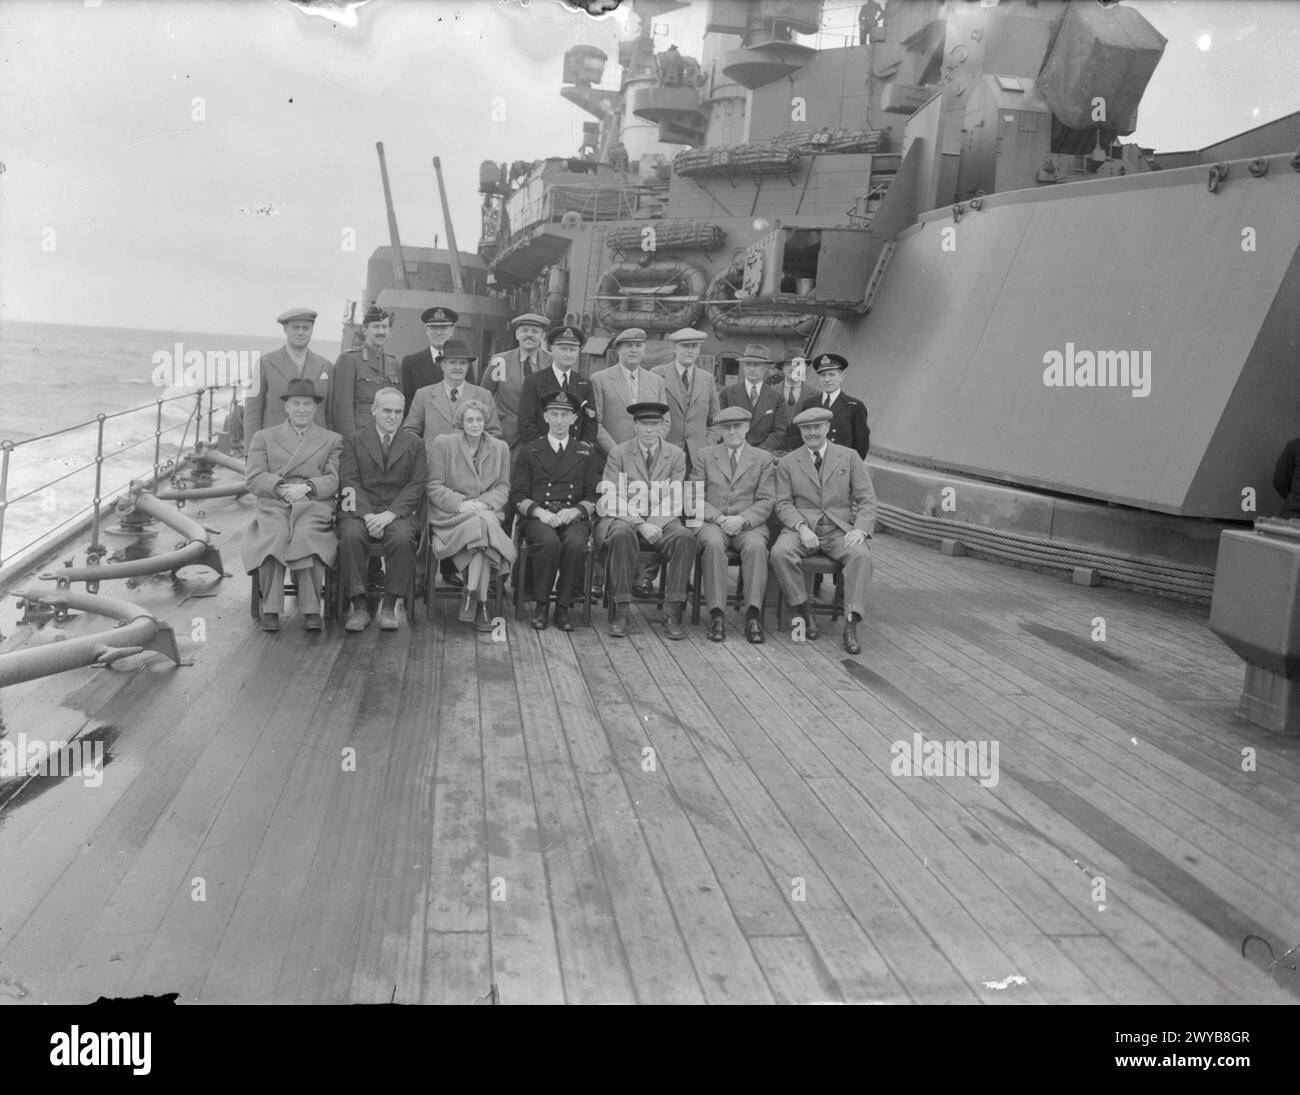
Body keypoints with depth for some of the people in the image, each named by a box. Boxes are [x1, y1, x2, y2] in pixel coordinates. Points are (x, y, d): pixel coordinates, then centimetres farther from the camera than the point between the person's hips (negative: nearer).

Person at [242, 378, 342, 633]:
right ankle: (269, 608, -29)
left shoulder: (332, 440, 21)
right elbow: (253, 479, 8)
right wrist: (281, 488, -10)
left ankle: (311, 609, -33)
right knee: (275, 536, -34)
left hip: (315, 508, 0)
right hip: (273, 507, 1)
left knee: (306, 535, -35)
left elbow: (333, 480, 7)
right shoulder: (263, 438, 21)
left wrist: (306, 487, -12)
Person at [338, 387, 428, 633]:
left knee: (402, 538, -33)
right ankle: (359, 608, -25)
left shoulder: (414, 443, 14)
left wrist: (389, 514, -13)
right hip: (361, 509, 1)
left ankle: (389, 608, -23)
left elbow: (418, 484, 2)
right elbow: (350, 481, 2)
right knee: (350, 536, -32)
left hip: (398, 512, 0)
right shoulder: (355, 441, 14)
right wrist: (368, 514, -16)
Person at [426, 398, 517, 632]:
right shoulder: (442, 443, 6)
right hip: (450, 515, -2)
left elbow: (503, 487, 10)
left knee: (484, 526, -35)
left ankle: (472, 594, -32)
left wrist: (484, 503, -10)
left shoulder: (500, 448, 14)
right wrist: (461, 504, -14)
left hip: (487, 511, 2)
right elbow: (434, 486, 0)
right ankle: (481, 602, -34)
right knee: (482, 527, -35)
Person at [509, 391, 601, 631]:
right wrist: (539, 511, -11)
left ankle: (563, 608, -18)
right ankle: (540, 605, -17)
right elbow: (518, 496, 8)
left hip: (574, 517, 1)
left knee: (576, 545, -33)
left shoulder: (587, 452, 18)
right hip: (536, 517, -1)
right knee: (549, 542, -35)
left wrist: (575, 510, -8)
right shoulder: (529, 451, 15)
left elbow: (594, 496, 12)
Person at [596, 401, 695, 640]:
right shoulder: (618, 454, 4)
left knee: (685, 537, -30)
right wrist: (641, 524, -19)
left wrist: (654, 524, -17)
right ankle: (621, 612, -29)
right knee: (622, 535, -37)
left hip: (661, 523, 2)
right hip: (624, 520, -1)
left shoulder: (676, 455, 8)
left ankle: (674, 615, -27)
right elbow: (613, 500, -5)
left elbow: (674, 500, 1)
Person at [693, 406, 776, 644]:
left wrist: (741, 519, -14)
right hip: (711, 523, 0)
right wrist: (718, 518, -10)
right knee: (713, 544, -34)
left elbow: (766, 501, 4)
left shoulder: (764, 459, 13)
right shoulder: (705, 456, 15)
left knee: (756, 545, -34)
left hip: (749, 524, 0)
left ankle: (753, 615, -34)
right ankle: (717, 615, -34)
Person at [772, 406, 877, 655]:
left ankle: (851, 623, -29)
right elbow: (783, 504, 4)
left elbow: (867, 501, 6)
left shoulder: (849, 457, 11)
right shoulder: (787, 463, 12)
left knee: (862, 555, -31)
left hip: (840, 530, 0)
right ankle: (802, 613, -15)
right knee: (780, 552, -31)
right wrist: (801, 527, -16)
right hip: (801, 528, 0)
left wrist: (861, 530, -13)